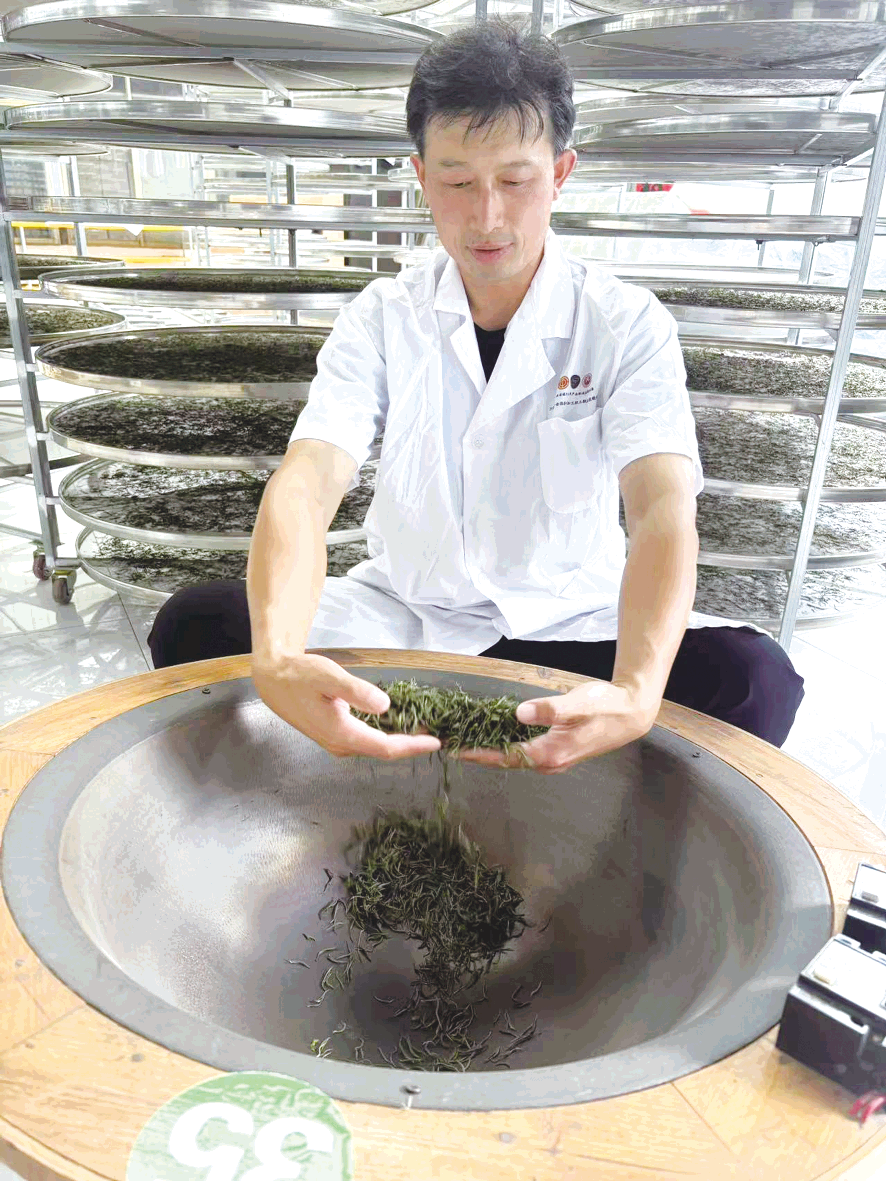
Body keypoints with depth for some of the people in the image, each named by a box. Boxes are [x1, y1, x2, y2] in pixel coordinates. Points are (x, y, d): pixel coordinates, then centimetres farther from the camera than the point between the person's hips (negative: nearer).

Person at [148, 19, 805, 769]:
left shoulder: (628, 326, -6)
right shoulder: (382, 320, -3)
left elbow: (664, 506, -22)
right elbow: (307, 483, -19)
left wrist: (634, 692, -42)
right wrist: (277, 658, -40)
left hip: (567, 633, -1)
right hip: (400, 616, 2)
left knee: (750, 675, -29)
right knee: (196, 624, -20)